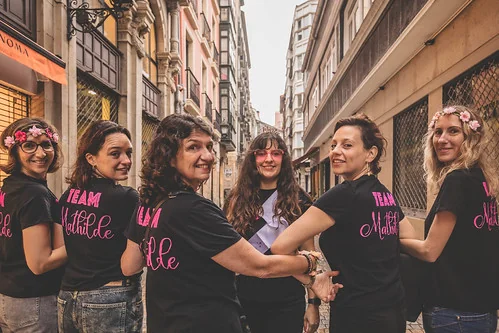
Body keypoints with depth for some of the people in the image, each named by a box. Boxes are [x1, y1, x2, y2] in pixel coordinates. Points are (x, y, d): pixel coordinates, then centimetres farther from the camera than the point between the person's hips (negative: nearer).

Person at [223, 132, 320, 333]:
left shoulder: (298, 200, -3)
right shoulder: (236, 201, 0)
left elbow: (308, 255, 1)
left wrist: (314, 302, -2)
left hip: (287, 302, -1)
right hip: (245, 300, 2)